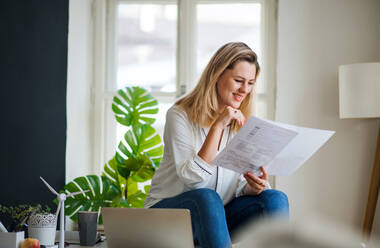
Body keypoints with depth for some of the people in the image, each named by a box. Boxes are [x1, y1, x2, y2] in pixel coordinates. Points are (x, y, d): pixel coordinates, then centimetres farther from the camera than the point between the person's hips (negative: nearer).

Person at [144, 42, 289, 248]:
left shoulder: (243, 123, 5)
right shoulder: (180, 115, -10)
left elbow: (240, 185, 4)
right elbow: (191, 177, -21)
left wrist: (253, 187, -21)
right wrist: (218, 126, -24)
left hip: (217, 215, 5)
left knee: (275, 199, -20)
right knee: (207, 197, -36)